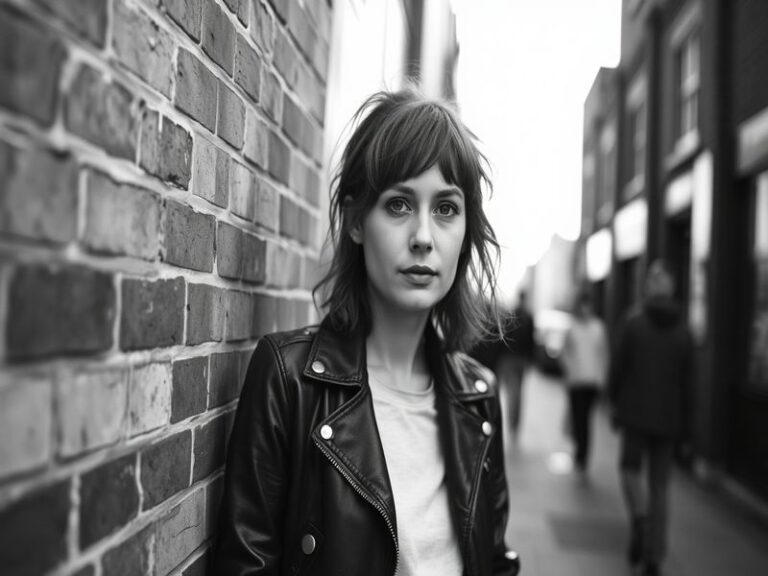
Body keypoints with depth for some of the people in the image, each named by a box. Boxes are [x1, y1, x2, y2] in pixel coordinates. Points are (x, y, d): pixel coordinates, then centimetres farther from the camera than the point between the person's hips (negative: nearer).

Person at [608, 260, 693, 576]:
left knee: (630, 467, 16)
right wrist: (684, 426, 10)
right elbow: (687, 383, 3)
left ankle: (639, 520, -11)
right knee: (660, 485, 9)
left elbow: (617, 368, -6)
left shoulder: (633, 324, -8)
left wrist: (614, 400, 11)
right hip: (668, 417, 3)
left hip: (636, 412, -2)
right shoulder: (684, 332, 1)